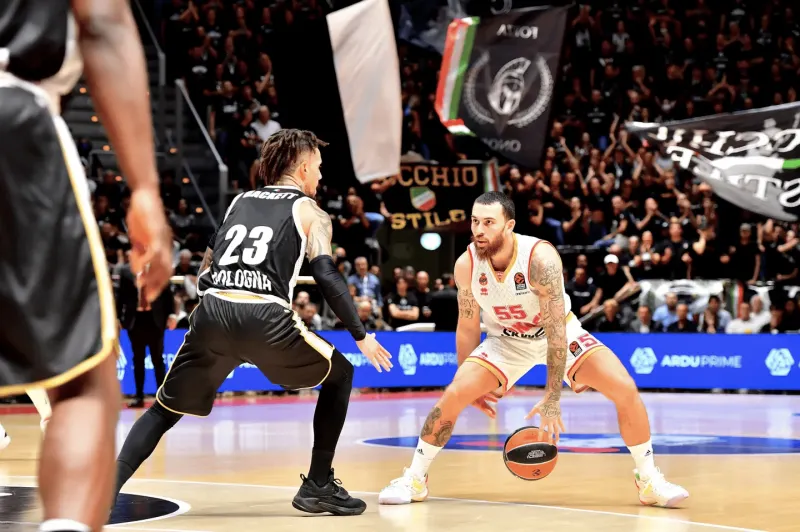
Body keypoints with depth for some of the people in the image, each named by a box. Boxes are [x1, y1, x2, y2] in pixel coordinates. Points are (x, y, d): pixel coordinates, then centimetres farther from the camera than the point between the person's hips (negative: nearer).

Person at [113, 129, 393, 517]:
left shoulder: (239, 201, 28)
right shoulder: (309, 211, 14)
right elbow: (326, 276, 2)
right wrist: (361, 336, 8)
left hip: (212, 312, 4)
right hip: (263, 319, -4)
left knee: (164, 409, 19)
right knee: (339, 375, 20)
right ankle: (318, 486, 18)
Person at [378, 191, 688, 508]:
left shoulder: (541, 258, -33)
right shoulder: (466, 265, -20)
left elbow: (556, 331, -32)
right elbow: (468, 329, -5)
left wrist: (552, 399, -33)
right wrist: (471, 386, 1)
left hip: (559, 331, -2)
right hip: (505, 339, 2)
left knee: (626, 390, -17)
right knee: (453, 395, -17)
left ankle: (649, 480, 2)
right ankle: (414, 479, 2)